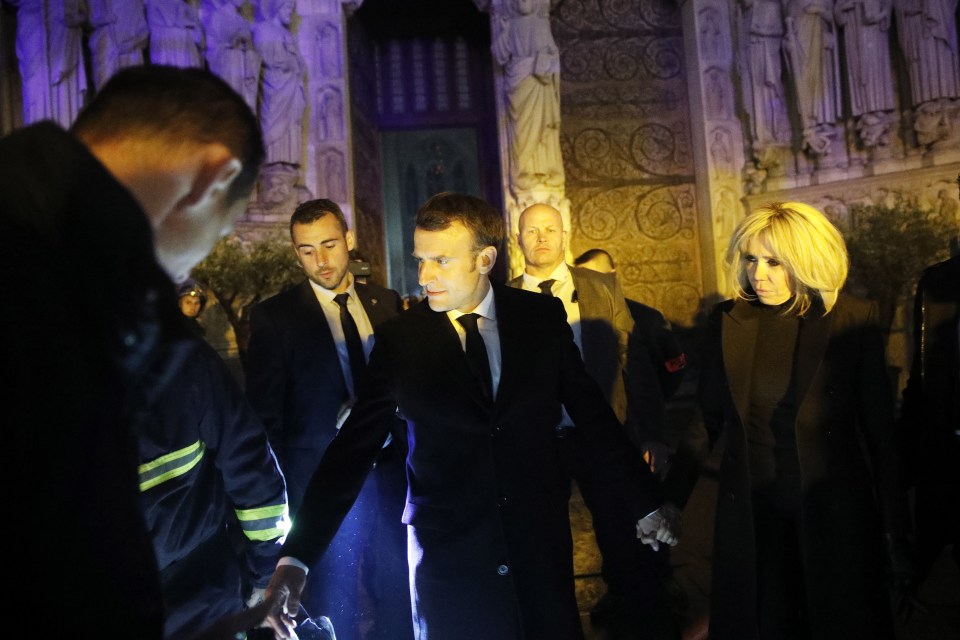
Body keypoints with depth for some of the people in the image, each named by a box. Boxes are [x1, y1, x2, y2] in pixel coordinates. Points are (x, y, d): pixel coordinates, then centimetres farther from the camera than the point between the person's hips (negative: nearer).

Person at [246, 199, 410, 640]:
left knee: (401, 599, 15)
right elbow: (266, 415, -4)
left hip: (389, 473, 3)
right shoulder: (274, 316, -5)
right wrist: (278, 495, -6)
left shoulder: (386, 303, 5)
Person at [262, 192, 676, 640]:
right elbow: (353, 448, -6)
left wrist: (642, 504, 9)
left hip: (541, 544, 1)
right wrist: (296, 556, -10)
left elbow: (592, 416, 4)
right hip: (447, 555, -1)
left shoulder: (542, 316, -2)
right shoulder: (398, 339, -6)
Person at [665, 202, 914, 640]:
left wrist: (895, 531, -4)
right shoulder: (726, 321, -2)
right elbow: (708, 417, 3)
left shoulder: (854, 320, -8)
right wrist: (673, 498, 3)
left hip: (835, 510, -2)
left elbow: (879, 428, -5)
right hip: (748, 511, 2)